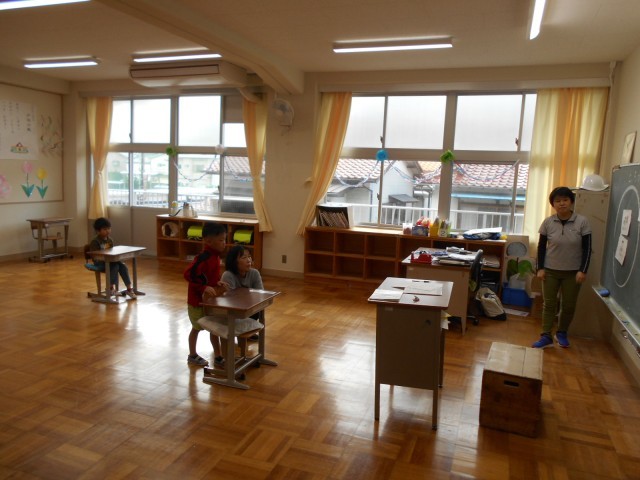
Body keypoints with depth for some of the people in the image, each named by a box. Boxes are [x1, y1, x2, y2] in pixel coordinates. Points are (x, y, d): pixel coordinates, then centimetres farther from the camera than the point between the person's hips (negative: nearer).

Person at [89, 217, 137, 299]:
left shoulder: (110, 240, 11)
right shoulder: (95, 242, -10)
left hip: (110, 260, 6)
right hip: (100, 263, -6)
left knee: (123, 265, -21)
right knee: (115, 266, -32)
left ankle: (129, 288, -23)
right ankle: (112, 288, -28)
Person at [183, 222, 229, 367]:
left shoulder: (215, 256, 4)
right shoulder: (204, 257, -25)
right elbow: (189, 274, -32)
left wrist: (217, 283, 1)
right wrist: (204, 288, -34)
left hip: (210, 299, 8)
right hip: (198, 300, -8)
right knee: (197, 327, 9)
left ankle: (218, 357, 24)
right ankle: (192, 356, 29)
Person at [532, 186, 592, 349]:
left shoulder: (582, 222, -9)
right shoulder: (548, 222, -6)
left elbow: (587, 248, -6)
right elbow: (541, 247, 2)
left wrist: (583, 270, -11)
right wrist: (540, 268, -4)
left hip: (573, 272, 0)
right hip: (550, 270, 1)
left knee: (569, 305, 9)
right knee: (549, 304, 4)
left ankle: (561, 333, 29)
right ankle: (546, 336, 10)